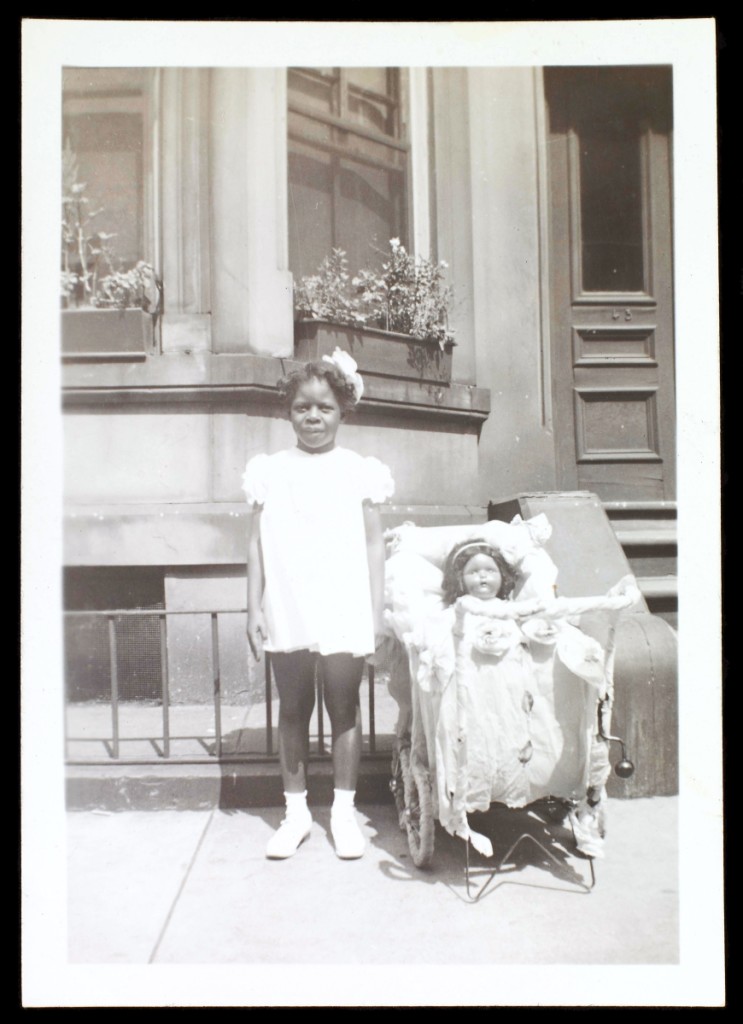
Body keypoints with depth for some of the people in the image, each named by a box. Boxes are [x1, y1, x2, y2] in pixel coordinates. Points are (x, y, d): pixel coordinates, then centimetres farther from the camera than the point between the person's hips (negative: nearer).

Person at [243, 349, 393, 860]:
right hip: (287, 613, 2)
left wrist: (377, 610, -1)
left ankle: (344, 810, 24)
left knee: (344, 709, 9)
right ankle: (296, 812, 25)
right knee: (293, 711, 11)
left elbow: (374, 544, 2)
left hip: (344, 613, -1)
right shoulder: (270, 470, 4)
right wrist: (255, 607, 2)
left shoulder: (359, 471, 1)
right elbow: (257, 543, 5)